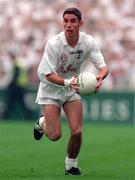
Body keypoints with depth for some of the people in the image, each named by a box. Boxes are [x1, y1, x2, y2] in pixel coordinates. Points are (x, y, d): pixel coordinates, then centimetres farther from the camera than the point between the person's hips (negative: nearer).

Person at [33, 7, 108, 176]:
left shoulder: (88, 42, -14)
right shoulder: (53, 43, -25)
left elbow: (103, 66, -15)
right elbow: (47, 74, -24)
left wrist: (100, 77, -40)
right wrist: (67, 82, -41)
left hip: (72, 88, 3)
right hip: (51, 90, -3)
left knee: (77, 131, -9)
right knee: (55, 135, -9)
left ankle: (71, 164, 17)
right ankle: (42, 123, 27)